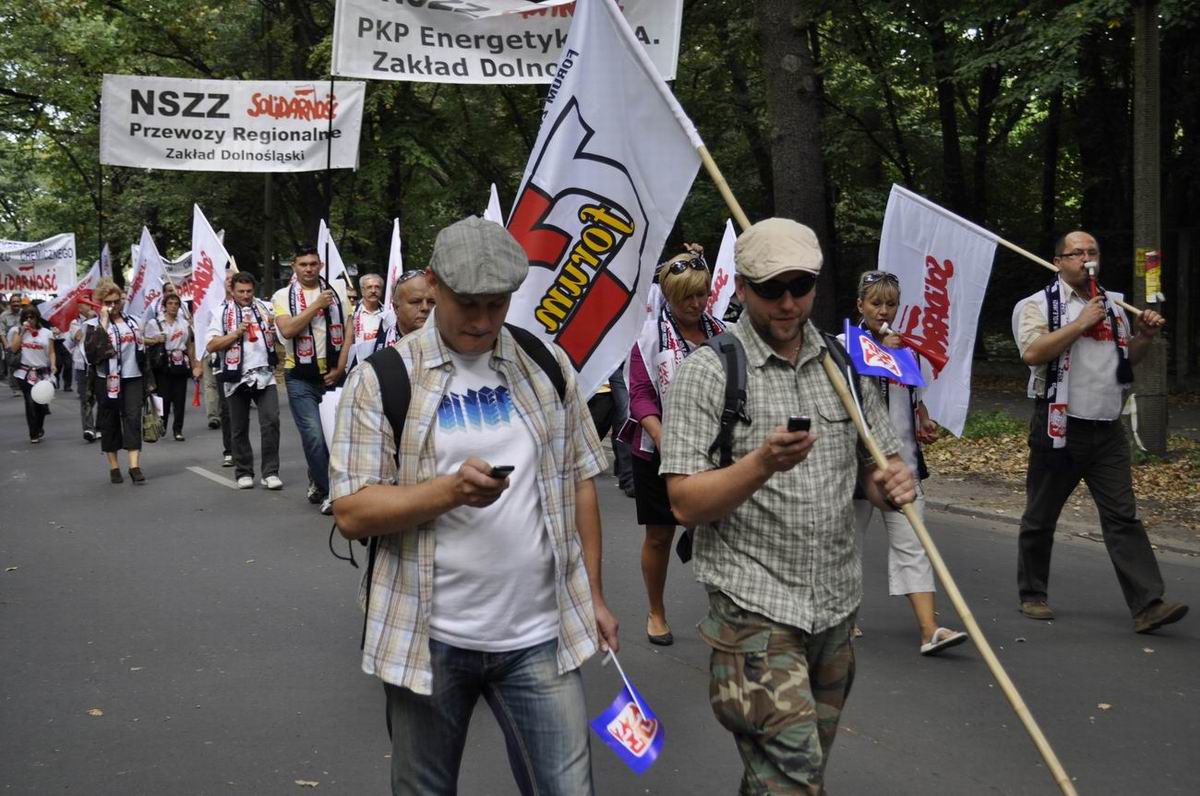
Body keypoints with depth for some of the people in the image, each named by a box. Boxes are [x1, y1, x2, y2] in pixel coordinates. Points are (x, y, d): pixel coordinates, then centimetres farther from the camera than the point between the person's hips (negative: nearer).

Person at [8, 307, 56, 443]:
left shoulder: (47, 333, 7)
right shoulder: (19, 331, 8)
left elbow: (51, 352, 5)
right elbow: (14, 349, -4)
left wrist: (52, 365, -12)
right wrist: (21, 332, -5)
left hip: (43, 373, 0)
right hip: (25, 373, 0)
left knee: (41, 402, -2)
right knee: (30, 402, -7)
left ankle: (39, 428, 26)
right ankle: (34, 434, 1)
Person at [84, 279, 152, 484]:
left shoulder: (132, 322, 12)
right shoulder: (95, 325, -1)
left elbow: (142, 351, 17)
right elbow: (91, 351, -18)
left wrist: (148, 379, 13)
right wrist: (104, 323, -16)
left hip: (132, 378, 2)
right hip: (107, 380, -2)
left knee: (133, 419, -8)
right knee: (110, 422, 4)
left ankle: (134, 466, -13)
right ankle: (114, 466, 13)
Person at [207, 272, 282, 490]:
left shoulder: (266, 308, 11)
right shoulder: (223, 313, 4)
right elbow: (211, 346, -4)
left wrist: (274, 326, 0)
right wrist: (237, 333, -12)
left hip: (264, 376, 1)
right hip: (236, 379, -1)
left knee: (271, 421, -10)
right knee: (239, 429, 6)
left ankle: (270, 472, -5)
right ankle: (244, 472, 18)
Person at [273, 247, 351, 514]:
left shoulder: (337, 295, 6)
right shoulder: (283, 296, 0)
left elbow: (349, 333, 4)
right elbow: (287, 330, -15)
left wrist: (340, 368, -6)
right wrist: (317, 305, -16)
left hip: (333, 375, 3)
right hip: (301, 377, -3)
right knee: (314, 435, -10)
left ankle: (317, 481, 29)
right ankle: (328, 492, -1)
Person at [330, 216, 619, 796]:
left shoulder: (547, 365, 6)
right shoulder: (383, 379, -4)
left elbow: (579, 482, 11)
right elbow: (351, 513, -8)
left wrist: (593, 595, 8)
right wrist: (450, 488, -22)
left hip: (539, 637, 2)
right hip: (428, 639, -1)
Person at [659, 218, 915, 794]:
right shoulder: (706, 372, -7)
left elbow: (879, 466, 15)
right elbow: (685, 504, -13)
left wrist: (894, 485, -9)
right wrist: (762, 463, -29)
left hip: (836, 606, 6)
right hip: (754, 609, -5)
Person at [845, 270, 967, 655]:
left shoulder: (907, 346, 11)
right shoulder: (844, 343, -4)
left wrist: (925, 422, 7)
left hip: (902, 460, 3)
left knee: (911, 543, -5)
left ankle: (930, 630, -12)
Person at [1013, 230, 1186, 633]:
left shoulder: (1113, 305, 16)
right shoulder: (1038, 305, -3)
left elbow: (1129, 358, 24)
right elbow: (1032, 352, -20)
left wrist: (1145, 336, 4)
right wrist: (1082, 323, -16)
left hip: (1107, 430, 5)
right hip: (1060, 428, -4)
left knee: (1123, 516, -2)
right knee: (1040, 517, 6)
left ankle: (1147, 605, -6)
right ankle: (1032, 595, 21)